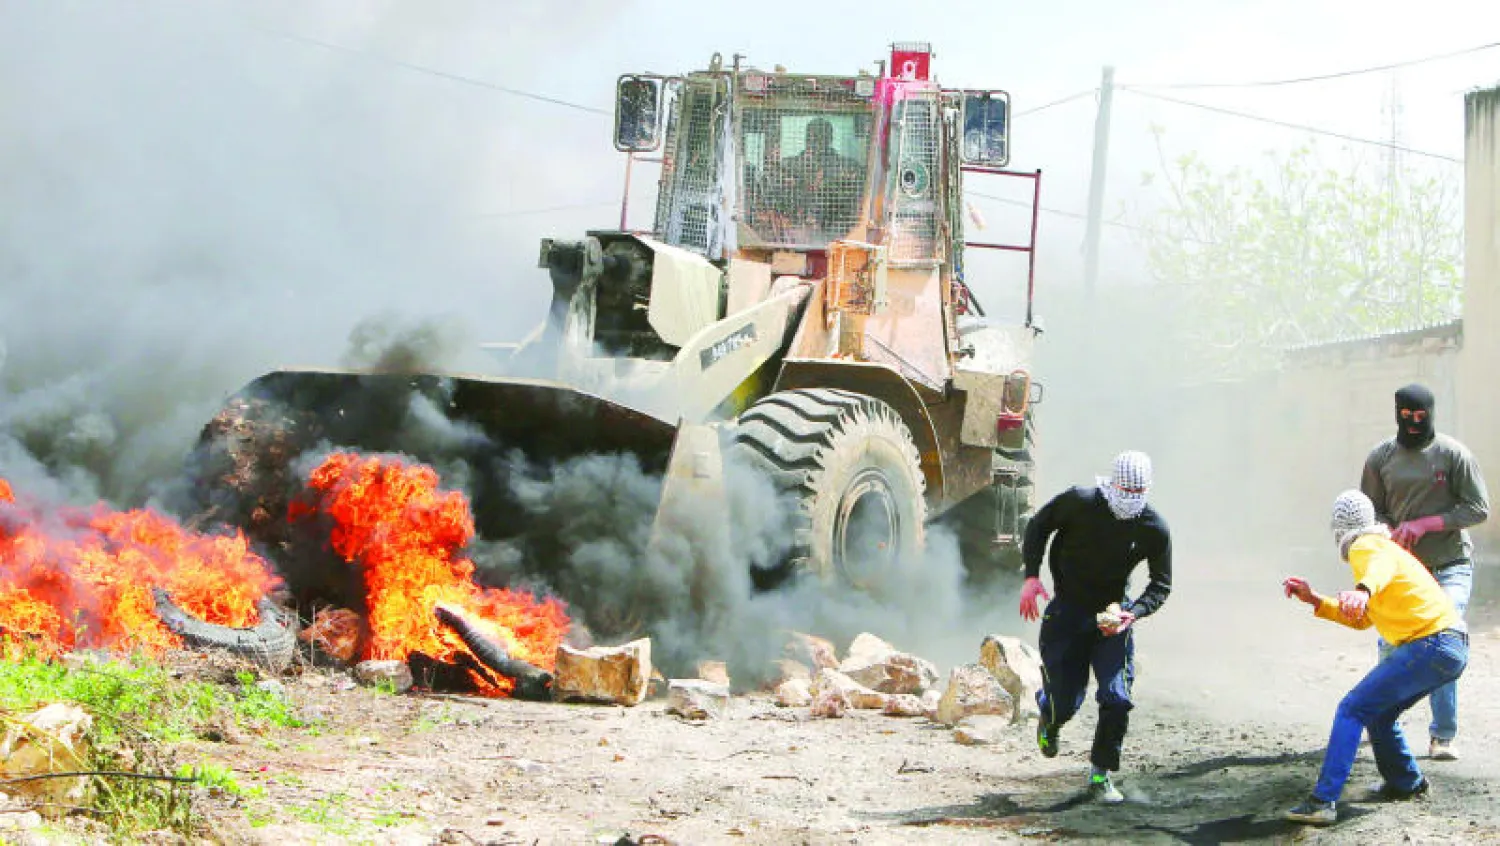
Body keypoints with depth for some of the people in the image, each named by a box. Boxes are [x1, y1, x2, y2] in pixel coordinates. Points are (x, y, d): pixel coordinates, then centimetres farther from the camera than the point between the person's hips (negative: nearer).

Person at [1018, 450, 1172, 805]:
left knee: (1117, 698, -13)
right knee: (1064, 703, 0)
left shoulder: (1154, 529, -12)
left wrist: (1134, 613, -19)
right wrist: (1031, 576, -9)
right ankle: (1049, 718, 40)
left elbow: (1161, 585, 0)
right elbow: (1038, 526, 2)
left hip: (1113, 616, 1)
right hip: (1067, 612, -1)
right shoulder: (1079, 502, -16)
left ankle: (1100, 775, 6)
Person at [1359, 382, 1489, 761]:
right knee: (1390, 645, 0)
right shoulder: (1381, 457, 3)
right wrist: (1392, 532, -12)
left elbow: (1478, 509, -7)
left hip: (1450, 567, -2)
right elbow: (1371, 510, 10)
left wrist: (1425, 524, -17)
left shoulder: (1453, 454, -6)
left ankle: (1442, 736, -8)